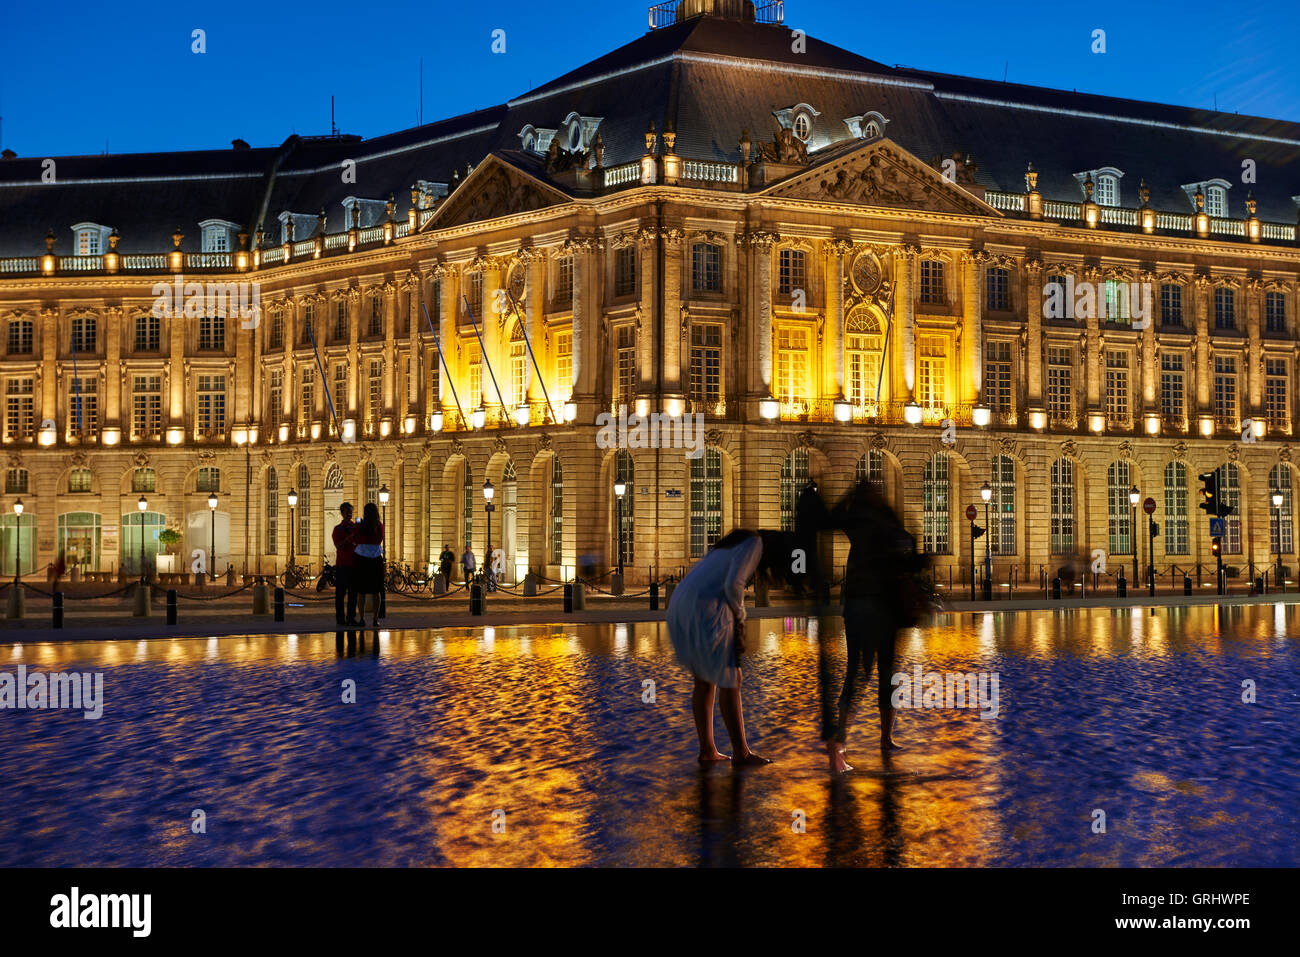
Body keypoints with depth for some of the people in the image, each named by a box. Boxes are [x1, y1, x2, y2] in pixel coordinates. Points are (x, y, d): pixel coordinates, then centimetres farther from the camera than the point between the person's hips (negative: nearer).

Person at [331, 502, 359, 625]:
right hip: (342, 564, -4)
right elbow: (339, 546, -9)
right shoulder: (337, 529, 3)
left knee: (353, 592, 3)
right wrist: (350, 536, -19)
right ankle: (340, 618, 0)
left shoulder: (356, 527, 12)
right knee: (340, 592, -3)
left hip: (354, 563, 4)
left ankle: (351, 617, 8)